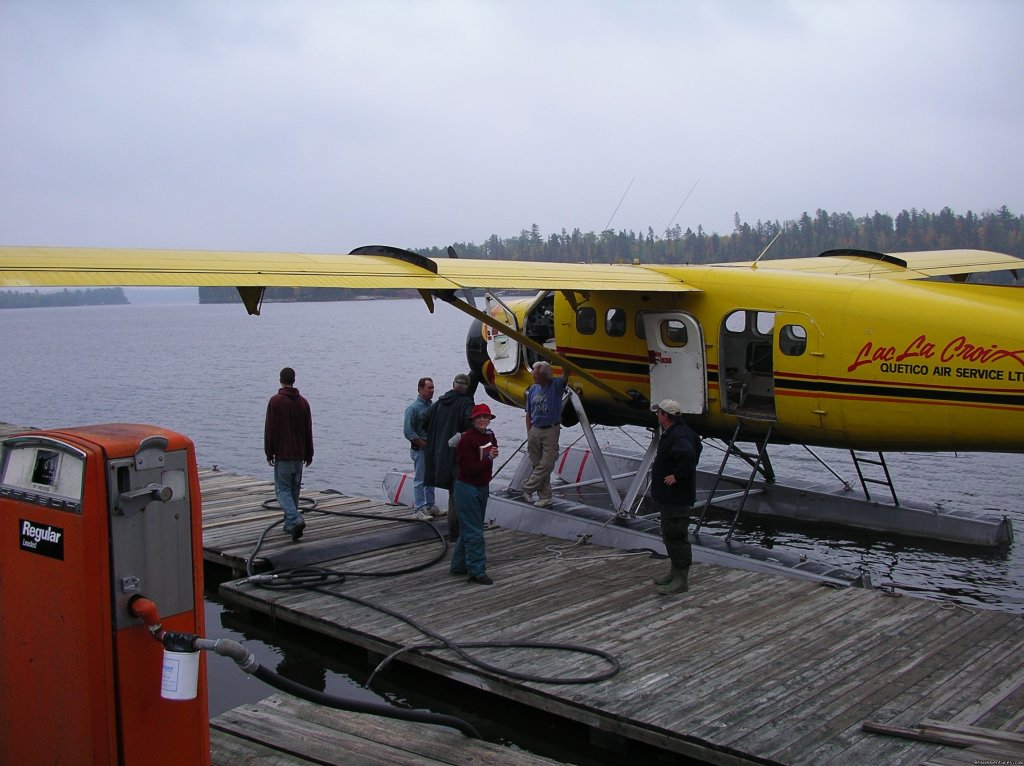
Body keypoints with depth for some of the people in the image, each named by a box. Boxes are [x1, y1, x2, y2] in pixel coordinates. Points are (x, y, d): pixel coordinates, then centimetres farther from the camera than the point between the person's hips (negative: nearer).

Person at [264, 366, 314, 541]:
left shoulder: (275, 401, -9)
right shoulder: (303, 402, 5)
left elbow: (269, 429, -9)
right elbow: (308, 430, 9)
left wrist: (269, 453, -1)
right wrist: (308, 454, 16)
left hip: (282, 455, -5)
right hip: (299, 455, 5)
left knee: (283, 489, -2)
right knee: (294, 489, 13)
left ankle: (295, 520, -22)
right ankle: (290, 525, 19)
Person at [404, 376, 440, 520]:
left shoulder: (432, 406, 8)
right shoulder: (413, 408, -13)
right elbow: (408, 432, -16)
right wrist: (424, 444, -17)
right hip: (419, 449, -7)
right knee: (420, 480, -2)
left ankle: (430, 505, 27)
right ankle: (418, 509, 5)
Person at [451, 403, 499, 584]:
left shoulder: (490, 436, 6)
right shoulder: (467, 439, -19)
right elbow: (470, 469, -22)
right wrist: (489, 457, -18)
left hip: (482, 487, 8)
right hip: (467, 487, -8)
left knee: (469, 529, 16)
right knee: (474, 532, -7)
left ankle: (459, 565, 28)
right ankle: (477, 571, -4)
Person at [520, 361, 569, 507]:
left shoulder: (556, 386, -4)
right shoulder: (533, 389, 7)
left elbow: (566, 375, -24)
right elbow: (528, 413, 10)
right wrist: (529, 433, 4)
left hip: (551, 431, -4)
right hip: (535, 430, 4)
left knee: (546, 465, -6)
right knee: (537, 465, 6)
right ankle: (544, 496, 14)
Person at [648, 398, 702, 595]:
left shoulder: (679, 436, -23)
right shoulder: (671, 433, 12)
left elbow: (687, 454, -43)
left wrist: (677, 476, -30)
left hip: (676, 497, -11)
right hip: (669, 496, 11)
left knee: (676, 536, -5)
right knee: (670, 534, 21)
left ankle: (681, 580, 1)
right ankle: (674, 571, 33)